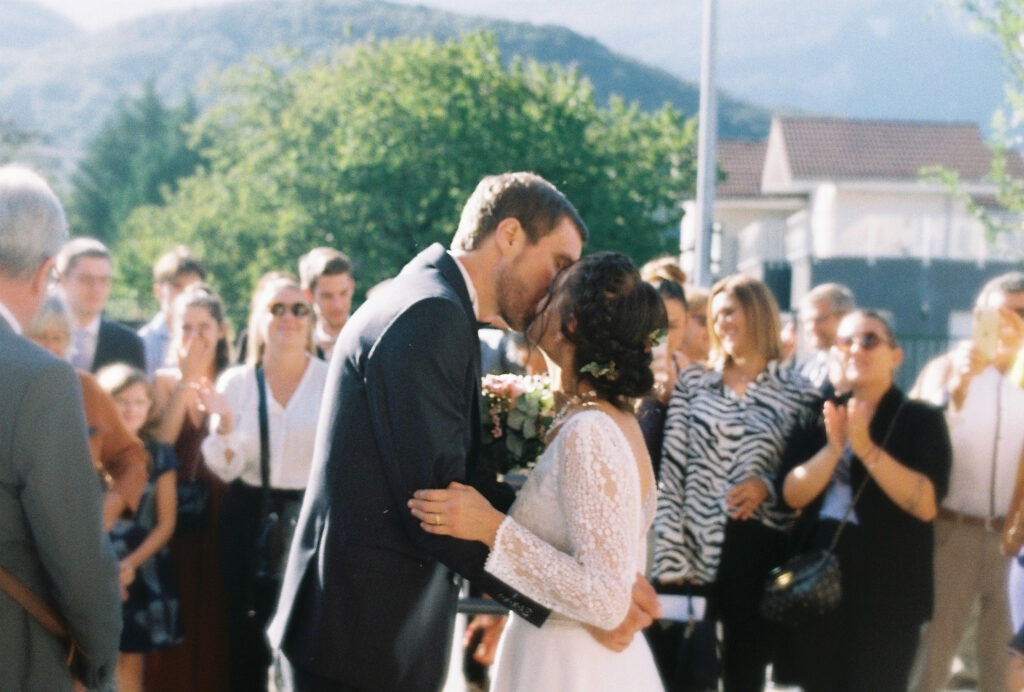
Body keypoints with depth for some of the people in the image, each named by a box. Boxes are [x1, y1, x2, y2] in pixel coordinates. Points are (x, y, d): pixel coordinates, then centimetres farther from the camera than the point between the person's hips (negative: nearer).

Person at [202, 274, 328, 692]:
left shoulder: (333, 380, -1)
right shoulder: (236, 383, 4)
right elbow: (226, 469, 0)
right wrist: (224, 422, -16)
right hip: (249, 518, 2)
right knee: (247, 634, 7)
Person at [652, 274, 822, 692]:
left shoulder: (798, 394, 5)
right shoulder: (692, 382, 5)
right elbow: (671, 471, 0)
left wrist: (769, 486, -13)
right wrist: (670, 558, -8)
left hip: (758, 558, 0)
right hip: (693, 551, 0)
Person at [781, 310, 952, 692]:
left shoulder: (920, 419, -2)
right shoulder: (823, 415, 9)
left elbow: (926, 504, -16)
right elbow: (793, 494, -1)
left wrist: (866, 448, -21)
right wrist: (833, 448, -17)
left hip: (888, 592, -4)